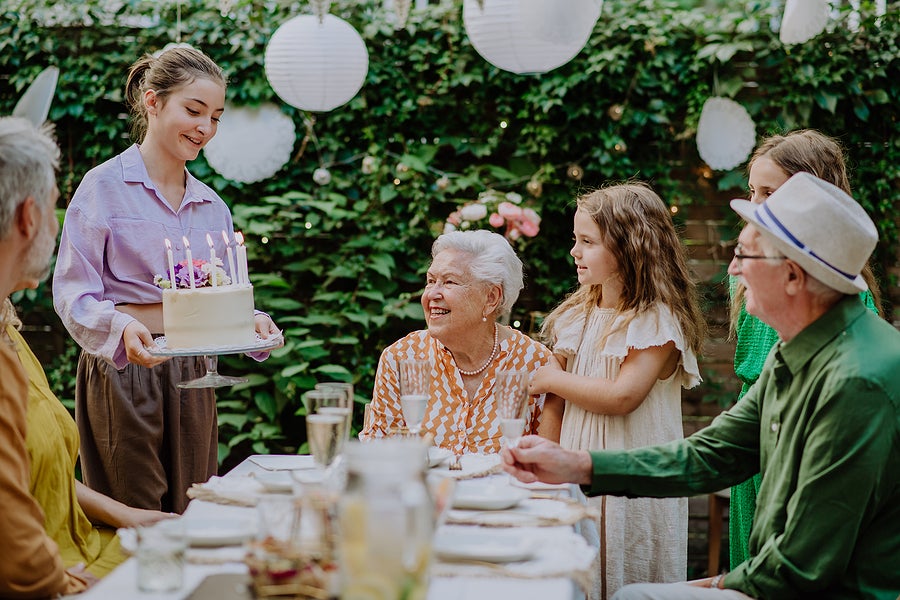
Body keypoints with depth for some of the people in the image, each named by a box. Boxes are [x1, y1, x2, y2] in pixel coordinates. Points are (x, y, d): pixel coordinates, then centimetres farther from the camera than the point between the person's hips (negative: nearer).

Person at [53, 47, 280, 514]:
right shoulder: (103, 187, -4)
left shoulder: (212, 207, 13)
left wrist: (251, 321, -7)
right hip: (121, 374, -6)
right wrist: (122, 327, -27)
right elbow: (73, 292, -9)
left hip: (193, 378, 6)